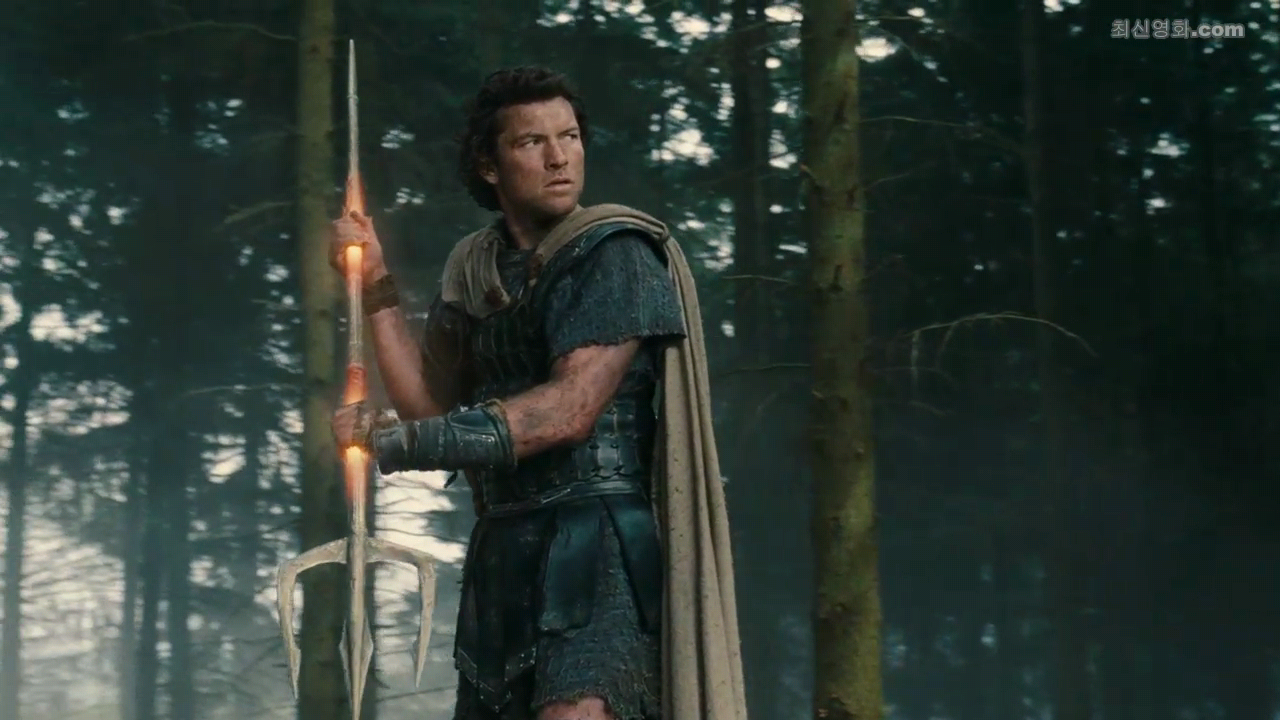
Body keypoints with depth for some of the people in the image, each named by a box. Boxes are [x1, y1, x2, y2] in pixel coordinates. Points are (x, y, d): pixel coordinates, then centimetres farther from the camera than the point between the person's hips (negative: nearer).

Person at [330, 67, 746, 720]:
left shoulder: (613, 252, -6)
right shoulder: (474, 269, 15)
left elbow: (570, 410, -17)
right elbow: (432, 405, 10)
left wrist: (394, 441, -17)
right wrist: (376, 288, 3)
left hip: (598, 536, -7)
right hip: (502, 547, 7)